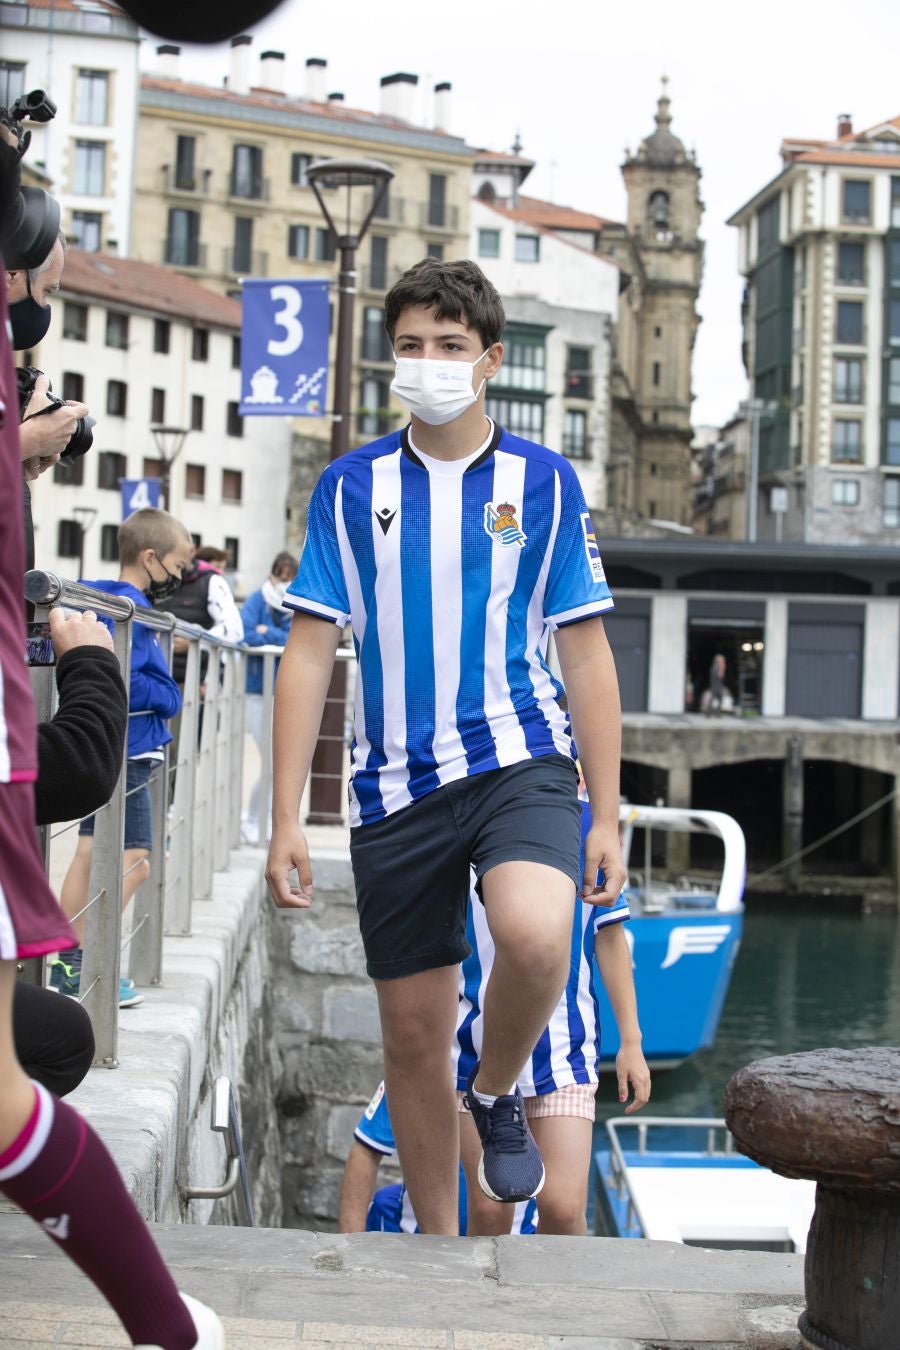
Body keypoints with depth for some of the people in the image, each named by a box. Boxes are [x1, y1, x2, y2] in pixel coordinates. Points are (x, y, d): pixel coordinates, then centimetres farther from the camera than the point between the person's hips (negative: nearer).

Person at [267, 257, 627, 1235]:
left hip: (521, 759, -1)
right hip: (396, 781, 2)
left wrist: (606, 816, 1)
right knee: (413, 1033, 5)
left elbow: (586, 657, 6)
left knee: (535, 937, -30)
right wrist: (285, 818, -2)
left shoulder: (544, 482, 4)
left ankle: (496, 1092, 3)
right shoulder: (351, 485, 5)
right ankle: (436, 1240, 25)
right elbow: (309, 655, 4)